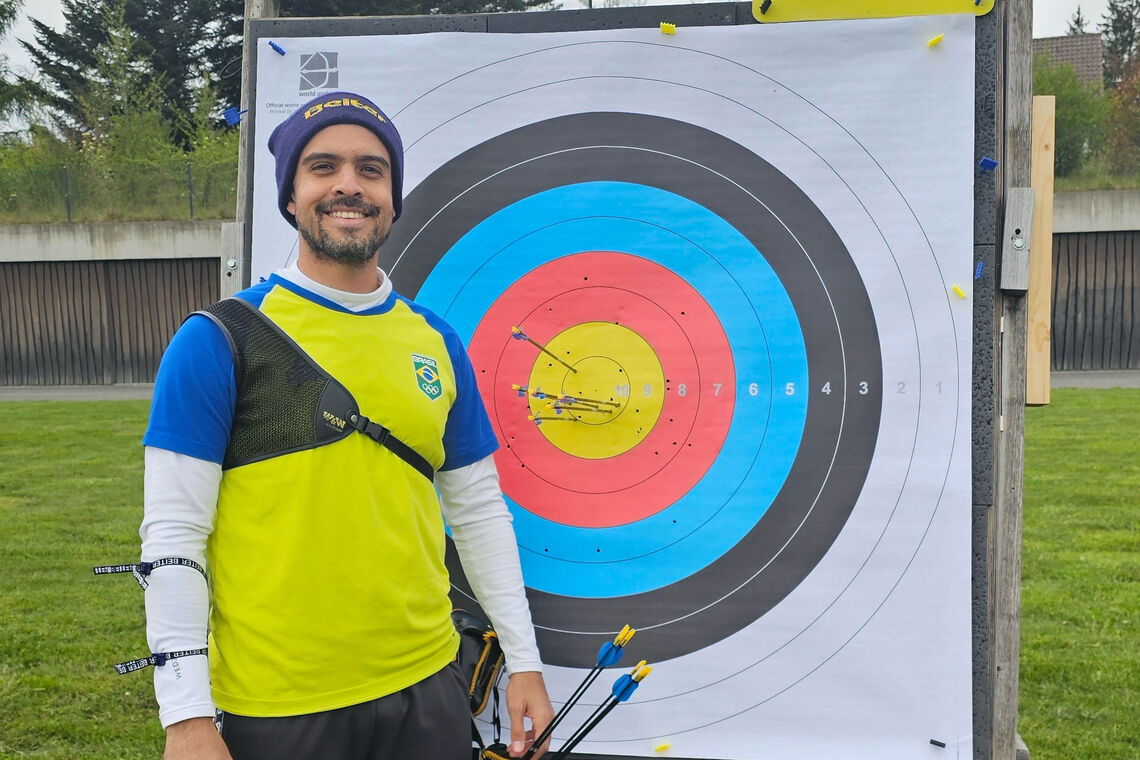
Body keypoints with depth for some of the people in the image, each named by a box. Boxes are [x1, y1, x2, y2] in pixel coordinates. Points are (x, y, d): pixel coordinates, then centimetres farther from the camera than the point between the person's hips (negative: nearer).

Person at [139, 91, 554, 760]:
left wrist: (524, 661, 9)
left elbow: (478, 509, 11)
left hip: (426, 690, 4)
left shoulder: (438, 344, 6)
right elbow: (173, 533, -10)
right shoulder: (219, 340, -7)